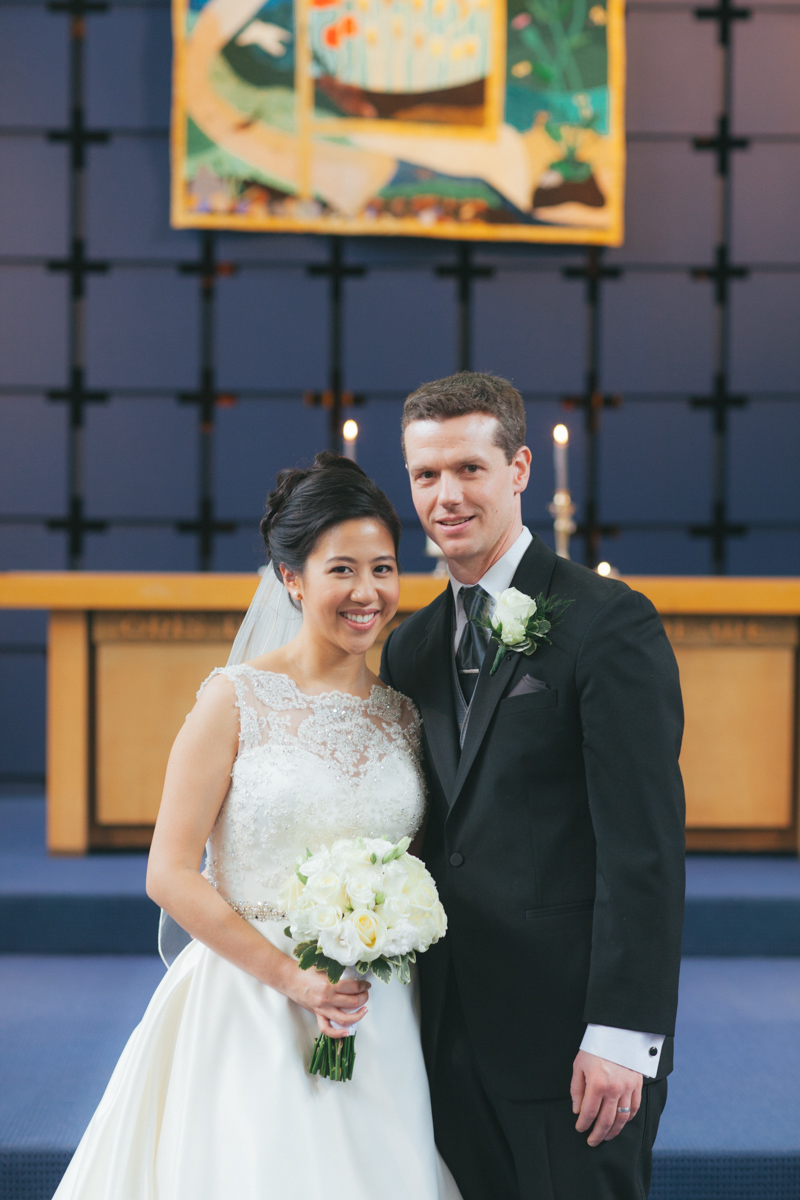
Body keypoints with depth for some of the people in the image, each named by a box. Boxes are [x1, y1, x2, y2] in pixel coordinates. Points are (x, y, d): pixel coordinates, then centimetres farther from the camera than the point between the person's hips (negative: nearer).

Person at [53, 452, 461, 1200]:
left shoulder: (405, 713, 8)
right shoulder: (237, 701, -6)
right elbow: (170, 875, -9)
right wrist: (292, 979, -13)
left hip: (378, 1020, 4)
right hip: (251, 1014, -4)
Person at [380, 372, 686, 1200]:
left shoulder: (608, 623, -9)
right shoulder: (410, 649, 13)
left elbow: (645, 846, -14)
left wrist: (622, 1035, -18)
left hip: (568, 1037, -6)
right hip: (451, 1037, 6)